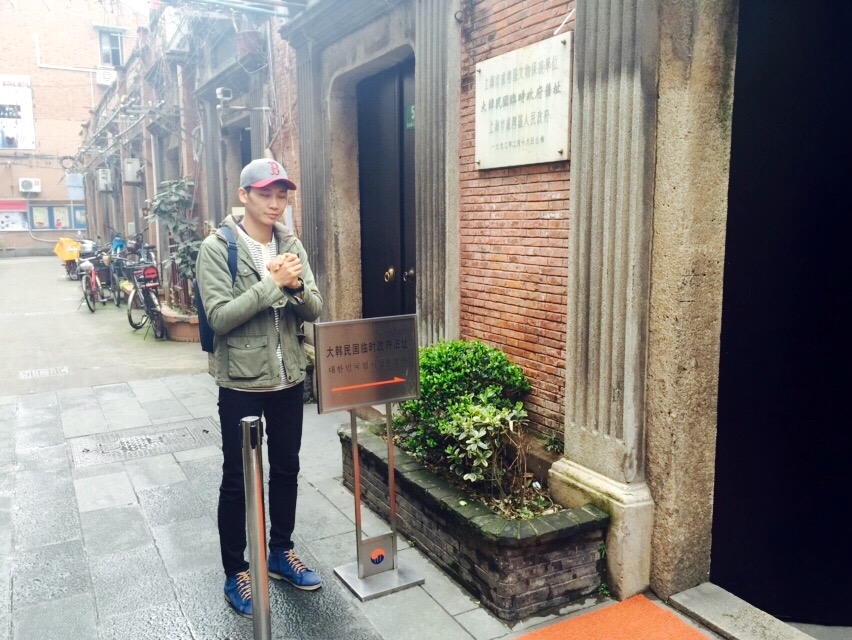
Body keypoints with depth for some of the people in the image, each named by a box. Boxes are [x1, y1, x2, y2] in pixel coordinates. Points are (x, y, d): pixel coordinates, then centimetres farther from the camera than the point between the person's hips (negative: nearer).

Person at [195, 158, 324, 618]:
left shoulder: (292, 245, 4)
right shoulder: (217, 247, -10)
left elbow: (314, 309, 0)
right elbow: (220, 316, -19)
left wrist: (295, 286, -20)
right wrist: (271, 284, -23)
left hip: (289, 377, 5)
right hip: (242, 381, -5)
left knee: (286, 468, 17)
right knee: (237, 478, 8)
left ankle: (280, 552, 37)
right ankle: (234, 572, 25)